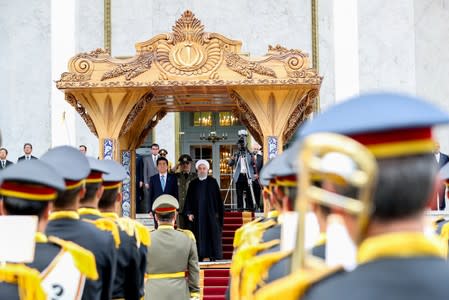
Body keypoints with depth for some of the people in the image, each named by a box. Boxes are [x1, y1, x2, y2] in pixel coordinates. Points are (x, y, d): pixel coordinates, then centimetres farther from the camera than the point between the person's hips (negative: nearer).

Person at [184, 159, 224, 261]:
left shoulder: (212, 182, 2)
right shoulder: (193, 183, 8)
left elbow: (218, 197, 1)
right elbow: (189, 199, 8)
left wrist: (218, 212, -5)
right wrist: (189, 213, -2)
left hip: (211, 213, -1)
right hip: (197, 214, 1)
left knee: (212, 233, -2)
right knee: (199, 235, 0)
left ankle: (213, 256, 1)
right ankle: (200, 256, 2)